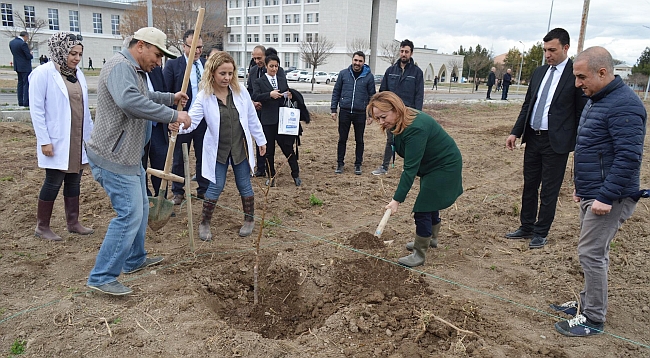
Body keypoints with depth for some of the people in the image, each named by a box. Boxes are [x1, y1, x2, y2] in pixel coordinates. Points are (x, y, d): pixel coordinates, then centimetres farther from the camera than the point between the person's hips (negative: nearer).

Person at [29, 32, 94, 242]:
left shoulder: (77, 73, 8)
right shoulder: (43, 73, -10)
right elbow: (36, 110, -11)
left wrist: (90, 133, 12)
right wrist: (44, 140, -15)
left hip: (79, 139, 6)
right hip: (57, 140, -6)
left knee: (74, 181, 12)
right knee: (54, 182, 1)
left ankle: (73, 222, 23)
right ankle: (42, 227, 16)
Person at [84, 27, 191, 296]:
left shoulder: (135, 70, 16)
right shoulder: (120, 66, -18)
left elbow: (144, 97, 37)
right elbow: (129, 101, -38)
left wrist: (171, 98, 26)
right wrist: (172, 115, -34)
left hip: (128, 155, 11)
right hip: (113, 157, -11)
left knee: (140, 208, 20)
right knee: (129, 214, -9)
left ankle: (134, 260, 35)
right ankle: (102, 277, 1)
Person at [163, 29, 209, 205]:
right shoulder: (172, 65, -4)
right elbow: (165, 93, -6)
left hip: (204, 119, 3)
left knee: (204, 156, 11)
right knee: (179, 158, 8)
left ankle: (204, 190, 24)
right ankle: (178, 192, 21)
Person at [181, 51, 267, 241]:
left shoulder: (240, 92, -6)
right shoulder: (204, 97, -12)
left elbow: (252, 118, 3)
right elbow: (192, 120, -21)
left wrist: (261, 140, 8)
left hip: (240, 147, 2)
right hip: (218, 150, -1)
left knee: (244, 185, 10)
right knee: (216, 187, 1)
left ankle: (249, 219, 29)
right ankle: (204, 223, 19)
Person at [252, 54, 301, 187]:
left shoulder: (283, 80, 13)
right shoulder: (259, 82, 3)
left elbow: (287, 96, 18)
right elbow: (255, 96, -13)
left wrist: (289, 97, -6)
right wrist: (270, 94, -26)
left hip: (282, 119, 2)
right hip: (268, 120, -2)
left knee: (288, 147, 1)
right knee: (269, 150, 7)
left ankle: (296, 174, 12)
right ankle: (271, 176, 19)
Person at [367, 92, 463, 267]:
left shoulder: (415, 128, -35)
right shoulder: (401, 123, -6)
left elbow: (410, 168, -34)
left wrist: (397, 200, -33)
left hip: (444, 167, -10)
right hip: (432, 165, 10)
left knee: (423, 209, -8)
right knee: (430, 203, 24)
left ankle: (419, 254, 5)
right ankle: (431, 239, 44)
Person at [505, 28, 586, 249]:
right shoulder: (539, 73, 9)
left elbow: (581, 113, -8)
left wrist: (579, 146, -9)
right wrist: (515, 132, 6)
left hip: (556, 141, -6)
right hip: (533, 138, 6)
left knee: (549, 191, 4)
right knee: (529, 185, 15)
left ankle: (541, 233, 18)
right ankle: (526, 227, 29)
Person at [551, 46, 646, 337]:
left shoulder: (623, 105, -19)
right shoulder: (596, 100, 13)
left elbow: (629, 157, -24)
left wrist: (606, 197, -25)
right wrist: (581, 187, 21)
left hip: (609, 197, -10)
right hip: (592, 193, 10)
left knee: (591, 253, -5)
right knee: (594, 252, 17)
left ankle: (593, 319, 8)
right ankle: (588, 303, 30)